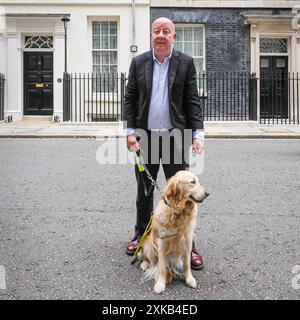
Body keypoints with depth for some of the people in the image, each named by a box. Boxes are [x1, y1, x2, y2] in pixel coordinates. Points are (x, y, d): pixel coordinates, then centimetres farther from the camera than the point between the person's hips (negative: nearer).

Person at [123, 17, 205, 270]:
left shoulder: (186, 62, 2)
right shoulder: (138, 62, 6)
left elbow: (193, 100, 0)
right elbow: (129, 99, 5)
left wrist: (198, 133, -9)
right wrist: (130, 131, -4)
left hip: (175, 137, -2)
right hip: (145, 137, 2)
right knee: (144, 190, 13)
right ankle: (141, 235, 29)